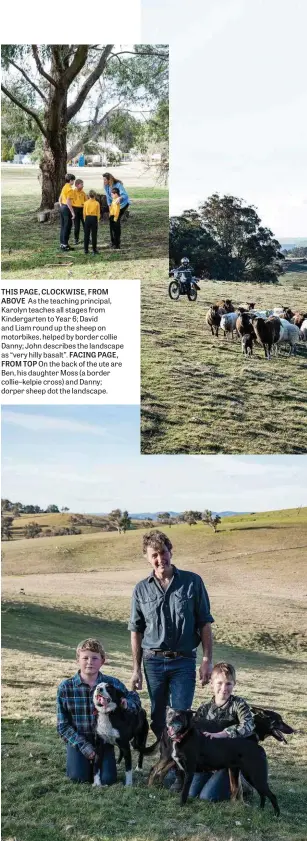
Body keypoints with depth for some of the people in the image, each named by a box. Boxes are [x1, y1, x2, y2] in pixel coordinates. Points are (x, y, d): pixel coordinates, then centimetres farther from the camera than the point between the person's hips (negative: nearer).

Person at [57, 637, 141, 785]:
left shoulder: (113, 684, -7)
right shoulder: (66, 687, -10)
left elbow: (135, 699, 6)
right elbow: (62, 725, -6)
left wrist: (124, 704, -19)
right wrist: (83, 745, -17)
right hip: (78, 740, -1)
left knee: (107, 779, -14)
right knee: (79, 777, -19)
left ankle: (100, 760, 19)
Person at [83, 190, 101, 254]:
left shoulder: (86, 203, 0)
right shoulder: (97, 203, -4)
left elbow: (84, 213, 3)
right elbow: (98, 213, -2)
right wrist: (97, 220, 10)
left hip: (87, 218, 1)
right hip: (94, 218, -1)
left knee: (86, 235, 7)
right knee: (94, 235, 2)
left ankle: (86, 250, 7)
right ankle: (94, 249, 3)